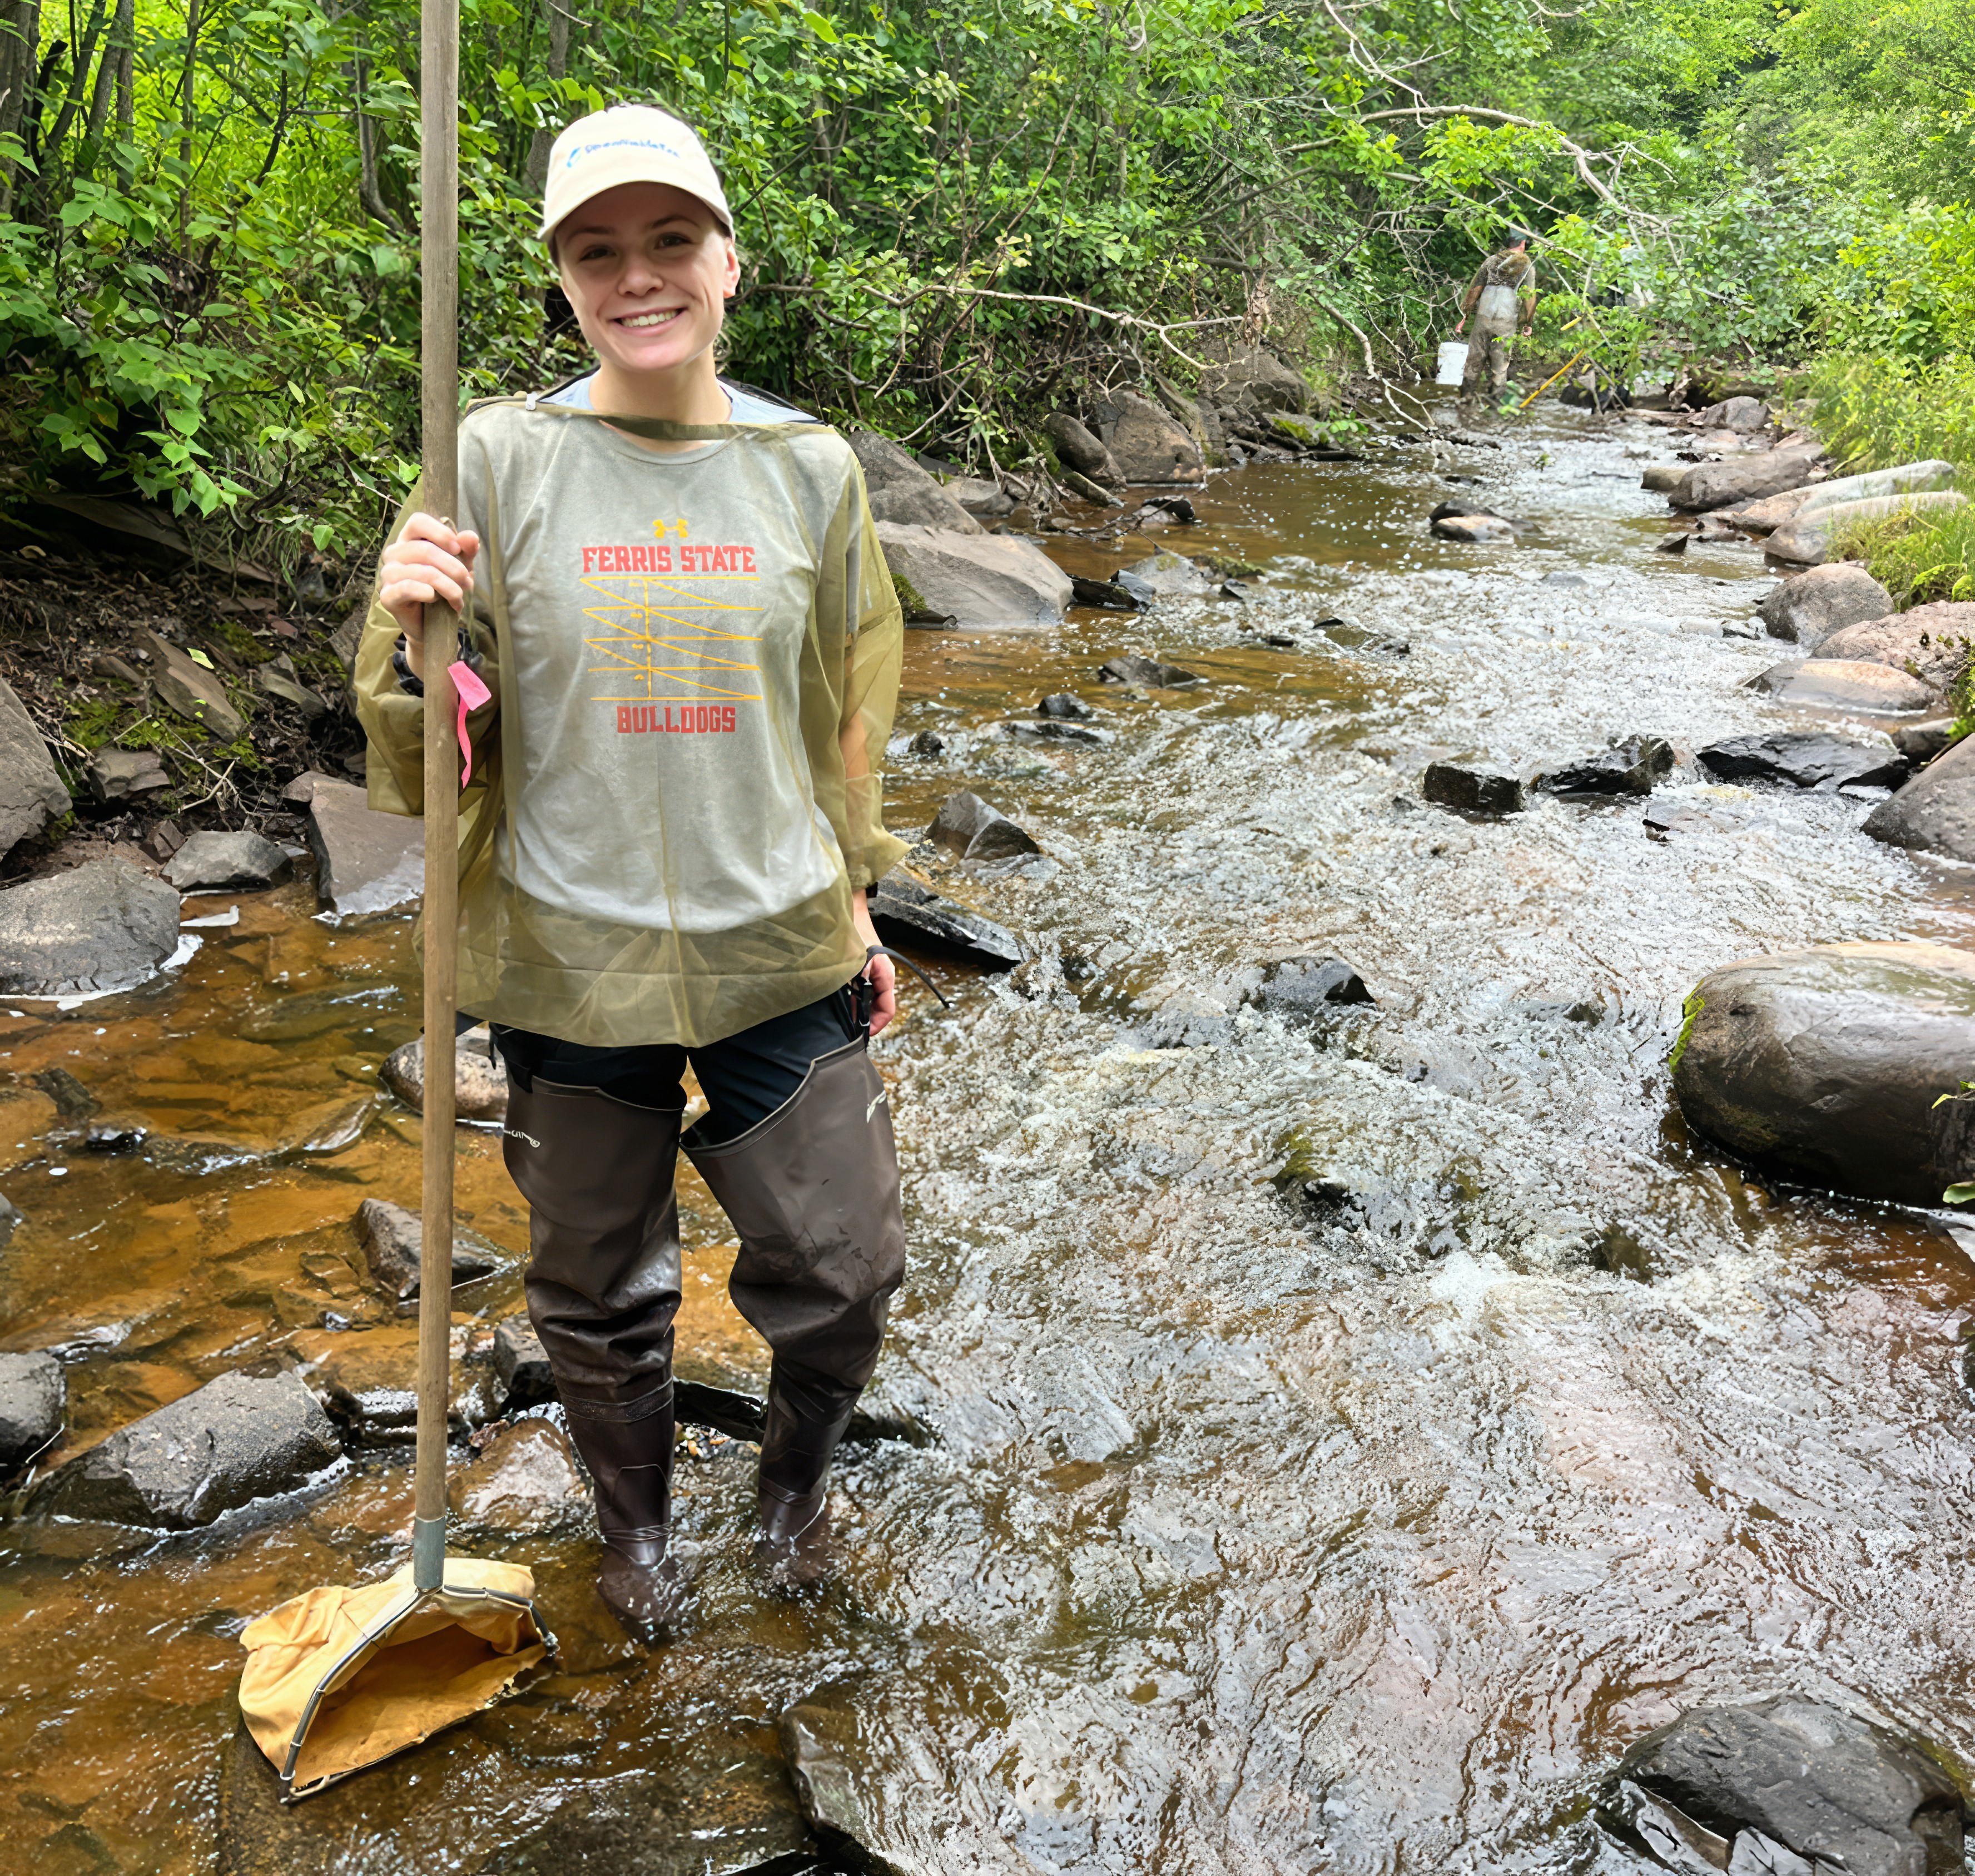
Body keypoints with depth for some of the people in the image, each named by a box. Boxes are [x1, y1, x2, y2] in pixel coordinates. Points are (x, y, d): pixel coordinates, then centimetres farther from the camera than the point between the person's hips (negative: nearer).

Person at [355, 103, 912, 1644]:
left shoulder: (810, 467, -2)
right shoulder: (498, 459, -8)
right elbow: (431, 758, -6)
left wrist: (857, 906, 13)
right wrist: (411, 639, -26)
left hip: (780, 953, 1)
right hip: (572, 956, -1)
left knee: (842, 1276, 9)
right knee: (600, 1292, 16)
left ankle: (798, 1474, 43)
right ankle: (638, 1518, 47)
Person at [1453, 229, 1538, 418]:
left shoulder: (1491, 261, 10)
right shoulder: (1527, 266, 2)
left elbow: (1475, 288, 7)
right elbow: (1529, 296, -1)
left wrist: (1465, 315, 11)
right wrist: (1529, 324, 8)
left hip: (1483, 317, 2)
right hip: (1506, 322, -2)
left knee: (1475, 363, 8)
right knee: (1500, 367, 7)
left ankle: (1465, 403, 7)